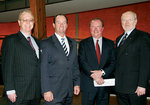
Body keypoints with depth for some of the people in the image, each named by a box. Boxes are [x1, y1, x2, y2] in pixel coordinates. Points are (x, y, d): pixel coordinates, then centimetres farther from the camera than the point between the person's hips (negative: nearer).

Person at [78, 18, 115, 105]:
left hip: (105, 84, 2)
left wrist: (102, 72, -17)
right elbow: (82, 62, -8)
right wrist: (93, 75, -18)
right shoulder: (83, 43, 2)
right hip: (88, 85, -1)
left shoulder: (110, 43, 7)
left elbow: (113, 62, 0)